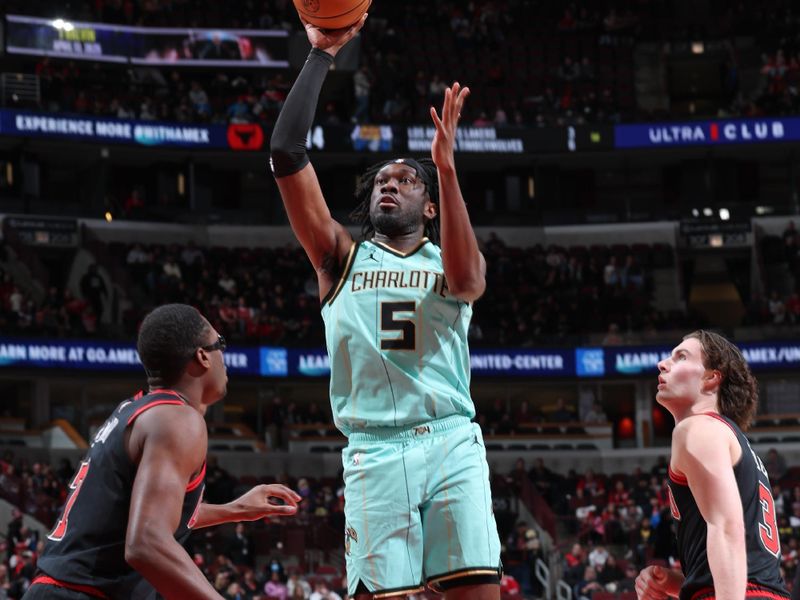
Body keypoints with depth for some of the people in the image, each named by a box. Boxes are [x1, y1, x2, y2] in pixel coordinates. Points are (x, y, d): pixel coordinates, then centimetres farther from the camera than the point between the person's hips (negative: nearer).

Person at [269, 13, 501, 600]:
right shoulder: (342, 256, 17)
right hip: (375, 452, 0)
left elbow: (464, 279, -10)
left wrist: (446, 168, -17)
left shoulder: (448, 260, 18)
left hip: (452, 443, 0)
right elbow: (287, 154, 7)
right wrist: (321, 56, 5)